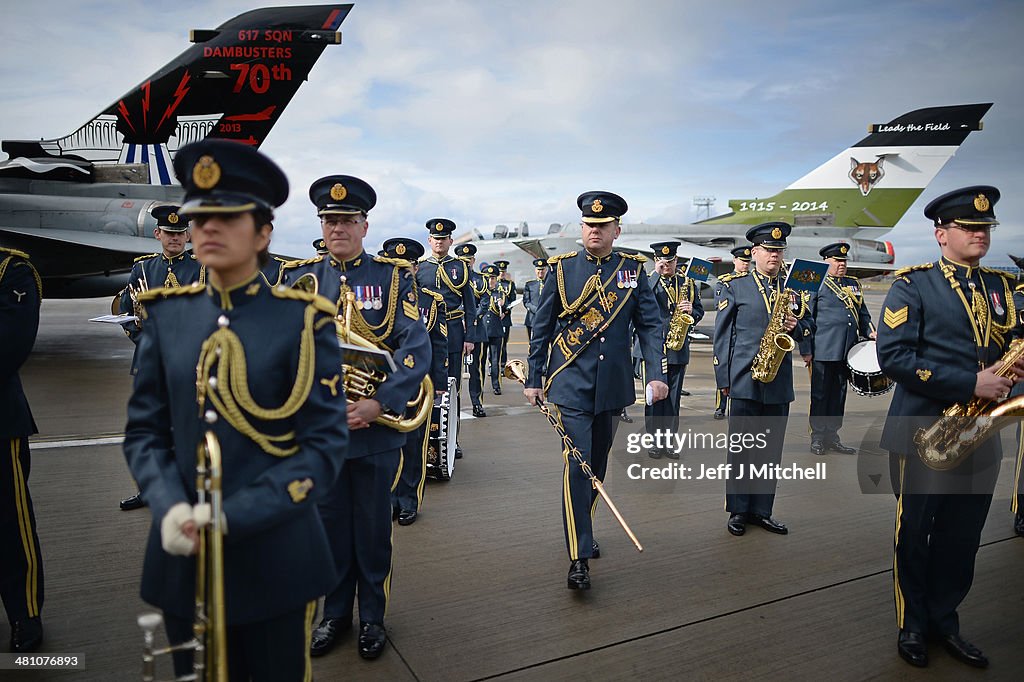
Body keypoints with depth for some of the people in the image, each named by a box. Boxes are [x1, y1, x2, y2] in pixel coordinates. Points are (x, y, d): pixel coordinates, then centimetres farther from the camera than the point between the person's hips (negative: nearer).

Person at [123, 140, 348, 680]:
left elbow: (324, 447, -12)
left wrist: (235, 516, -20)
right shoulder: (166, 314, 2)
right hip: (183, 554, 3)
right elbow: (143, 429, 4)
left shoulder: (304, 320, -9)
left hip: (274, 555, -3)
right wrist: (170, 507, -13)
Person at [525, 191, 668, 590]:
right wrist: (534, 379, 3)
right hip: (571, 385, -3)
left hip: (613, 387, 3)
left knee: (598, 465, 15)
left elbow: (650, 325, 4)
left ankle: (582, 531, 35)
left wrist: (657, 374, -7)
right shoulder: (562, 268, 0)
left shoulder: (632, 269, 5)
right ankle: (579, 557, -3)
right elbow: (541, 327, 4)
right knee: (577, 465, -9)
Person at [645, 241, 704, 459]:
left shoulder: (688, 283, 13)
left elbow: (700, 310, 14)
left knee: (673, 397, 8)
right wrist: (656, 274, -15)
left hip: (678, 349, 3)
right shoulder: (648, 281, 3)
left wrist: (691, 311, -8)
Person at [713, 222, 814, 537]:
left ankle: (762, 510, 21)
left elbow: (809, 325, 19)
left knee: (771, 450, 9)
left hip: (780, 382, 4)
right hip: (745, 381, -4)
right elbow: (722, 335, 0)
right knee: (741, 449, 2)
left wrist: (797, 327, -6)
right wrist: (723, 378, -5)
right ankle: (738, 511, 13)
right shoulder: (735, 287, 2)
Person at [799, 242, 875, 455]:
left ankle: (832, 436, 20)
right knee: (820, 395, 2)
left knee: (839, 394, 11)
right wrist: (806, 350, -9)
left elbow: (863, 314, 24)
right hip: (823, 350, -6)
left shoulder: (854, 284, 16)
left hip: (846, 352, 6)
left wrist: (870, 332, 5)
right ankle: (817, 437, 12)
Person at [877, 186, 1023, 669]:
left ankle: (944, 621, 32)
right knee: (915, 533, 8)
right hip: (923, 433, -5)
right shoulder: (913, 285, -7)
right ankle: (912, 626, 26)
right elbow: (892, 355, -18)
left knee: (961, 538, 14)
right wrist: (971, 383, -21)